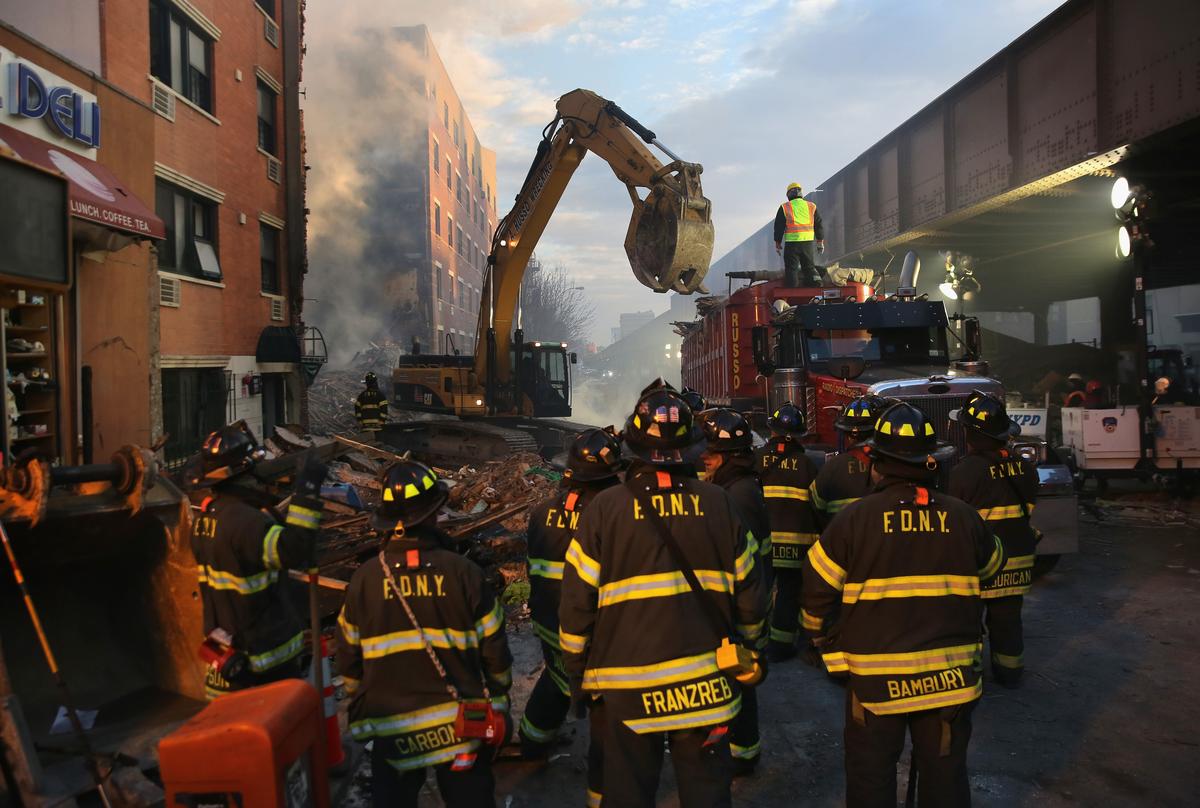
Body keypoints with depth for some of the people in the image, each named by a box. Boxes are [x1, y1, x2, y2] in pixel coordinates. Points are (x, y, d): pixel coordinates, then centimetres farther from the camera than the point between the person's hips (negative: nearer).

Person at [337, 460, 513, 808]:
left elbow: (349, 658, 1)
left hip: (392, 731, 1)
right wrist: (498, 703, 11)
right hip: (461, 726, 0)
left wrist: (359, 705, 19)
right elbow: (494, 652, -6)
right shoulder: (464, 573, -13)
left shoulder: (364, 579, -10)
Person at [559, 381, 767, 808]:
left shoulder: (605, 508, -11)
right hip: (707, 684, 2)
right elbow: (749, 593, 1)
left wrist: (577, 676, 7)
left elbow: (577, 605, -8)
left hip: (629, 689, -2)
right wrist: (747, 652, 19)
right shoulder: (718, 504, -4)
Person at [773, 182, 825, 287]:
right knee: (809, 266, 15)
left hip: (792, 243, -3)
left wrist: (778, 243, 10)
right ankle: (815, 279, -4)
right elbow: (819, 225, 14)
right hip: (808, 242, 3)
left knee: (791, 268, 2)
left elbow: (779, 227, 3)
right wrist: (820, 242, 20)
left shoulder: (784, 208, 3)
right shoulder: (811, 206, 11)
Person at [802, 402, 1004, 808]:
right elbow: (991, 565, 15)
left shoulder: (855, 518, -12)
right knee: (946, 775, 18)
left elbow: (817, 592, -8)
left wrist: (832, 648, 8)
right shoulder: (962, 516, -5)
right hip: (950, 677, 3)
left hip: (875, 677, -2)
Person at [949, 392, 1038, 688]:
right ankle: (1009, 672, 30)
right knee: (1008, 617, 18)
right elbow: (1029, 511, 8)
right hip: (1018, 557, 5)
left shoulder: (964, 472, -21)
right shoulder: (1026, 469, -2)